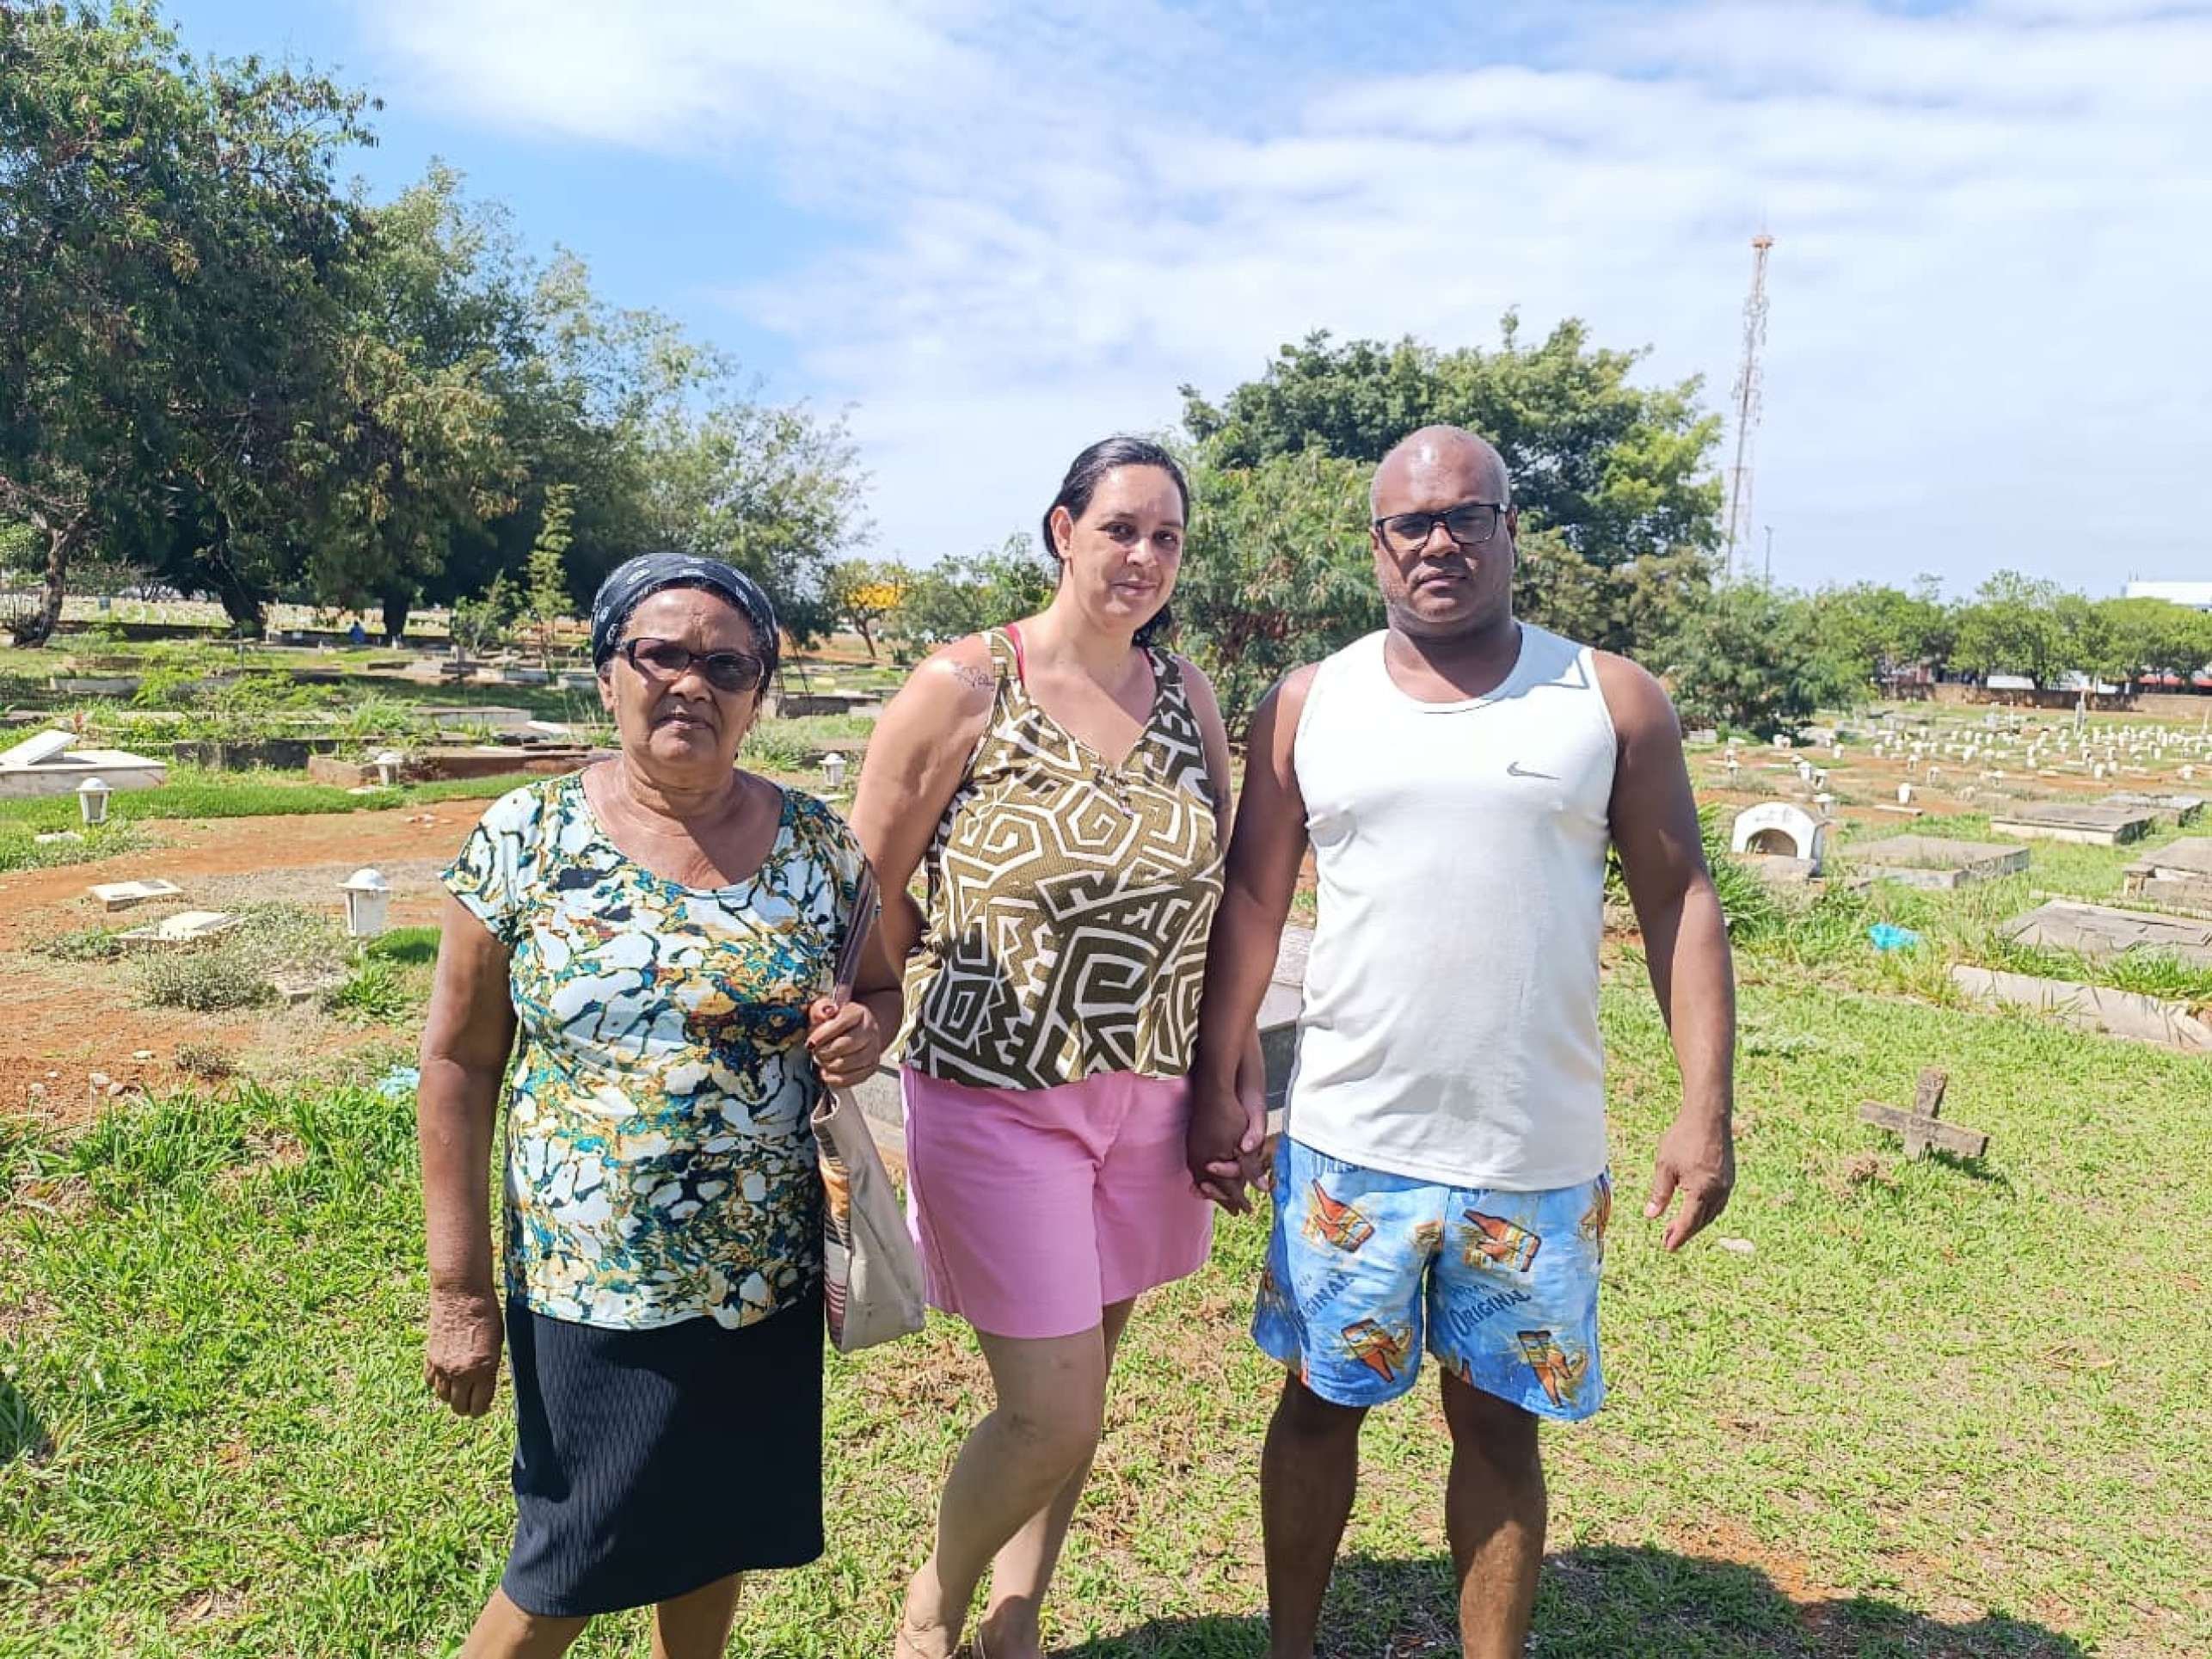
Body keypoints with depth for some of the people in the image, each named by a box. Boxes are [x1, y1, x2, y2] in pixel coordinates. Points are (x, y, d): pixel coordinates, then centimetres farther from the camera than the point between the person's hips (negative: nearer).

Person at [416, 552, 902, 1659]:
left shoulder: (819, 844, -3)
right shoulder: (523, 839, -9)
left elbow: (880, 989, 11)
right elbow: (457, 1062, -5)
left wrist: (862, 1034, -14)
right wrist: (459, 1287, -6)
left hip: (767, 1276, 3)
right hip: (588, 1281, -2)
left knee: (720, 1529, 19)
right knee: (570, 1568, 12)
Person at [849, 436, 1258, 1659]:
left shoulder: (1186, 694, 5)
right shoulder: (960, 689, -10)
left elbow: (1225, 893, 10)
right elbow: (869, 898, -5)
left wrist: (1239, 1076, 8)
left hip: (1152, 1100, 5)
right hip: (999, 1101, -5)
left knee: (1078, 1386, 16)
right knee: (1052, 1415, -2)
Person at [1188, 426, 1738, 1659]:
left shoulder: (1611, 701, 0)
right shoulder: (1308, 705, 2)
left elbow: (1680, 900, 0)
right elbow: (1253, 901, 4)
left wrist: (1708, 1107, -6)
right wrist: (1216, 1085, 0)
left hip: (1538, 1159, 0)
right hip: (1348, 1146, 1)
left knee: (1500, 1421, 13)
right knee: (1322, 1402, 14)